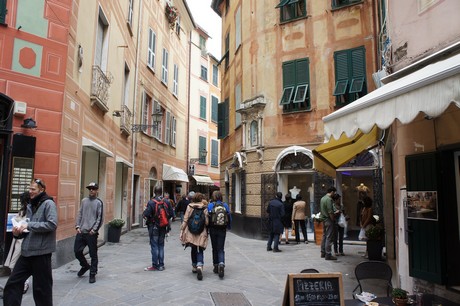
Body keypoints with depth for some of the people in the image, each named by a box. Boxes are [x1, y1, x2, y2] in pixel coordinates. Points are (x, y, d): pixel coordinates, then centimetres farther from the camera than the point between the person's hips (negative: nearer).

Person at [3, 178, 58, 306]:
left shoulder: (48, 203, -10)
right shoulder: (30, 206, 14)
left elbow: (52, 224, -22)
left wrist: (28, 225, -20)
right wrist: (19, 231, -1)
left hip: (41, 252, -7)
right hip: (26, 252, 7)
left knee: (41, 287, 6)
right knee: (12, 284, 8)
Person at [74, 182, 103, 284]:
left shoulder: (99, 202, -3)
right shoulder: (84, 201, 11)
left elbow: (100, 218, -6)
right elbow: (80, 214, 13)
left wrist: (94, 229, -13)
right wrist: (77, 226, 1)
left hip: (92, 233, -5)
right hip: (81, 232, 5)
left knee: (93, 254, 2)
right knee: (77, 251, 9)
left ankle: (92, 273, 15)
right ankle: (85, 265, 34)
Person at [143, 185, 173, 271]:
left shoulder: (151, 202, -17)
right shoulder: (166, 202, -3)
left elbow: (146, 214, -21)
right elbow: (171, 214, -1)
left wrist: (143, 214, 1)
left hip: (154, 227, -4)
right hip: (163, 228, 4)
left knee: (154, 246, 4)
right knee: (161, 246, 14)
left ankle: (155, 265, 8)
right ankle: (161, 265, 18)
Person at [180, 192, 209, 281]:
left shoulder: (189, 206, 0)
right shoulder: (205, 208, -5)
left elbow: (185, 220, -1)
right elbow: (207, 222, -7)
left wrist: (182, 231, 3)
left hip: (191, 232, 2)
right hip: (202, 233, -2)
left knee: (193, 249, 20)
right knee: (200, 250, 3)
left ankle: (194, 266, 30)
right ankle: (199, 266, -19)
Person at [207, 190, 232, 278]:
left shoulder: (210, 205, -5)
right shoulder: (225, 205, -1)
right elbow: (229, 217, 1)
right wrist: (229, 227, 15)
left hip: (213, 229, 0)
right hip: (222, 230, 0)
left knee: (215, 248, 15)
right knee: (221, 249, 4)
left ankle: (216, 266, 22)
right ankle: (221, 264, -20)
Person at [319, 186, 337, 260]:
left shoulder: (322, 198, 12)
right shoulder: (329, 199, -17)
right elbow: (330, 212, -22)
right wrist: (333, 219, -10)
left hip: (324, 219, 9)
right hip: (328, 220, -9)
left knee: (324, 236, 15)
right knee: (329, 237, -5)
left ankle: (323, 253, 20)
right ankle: (328, 255, -3)